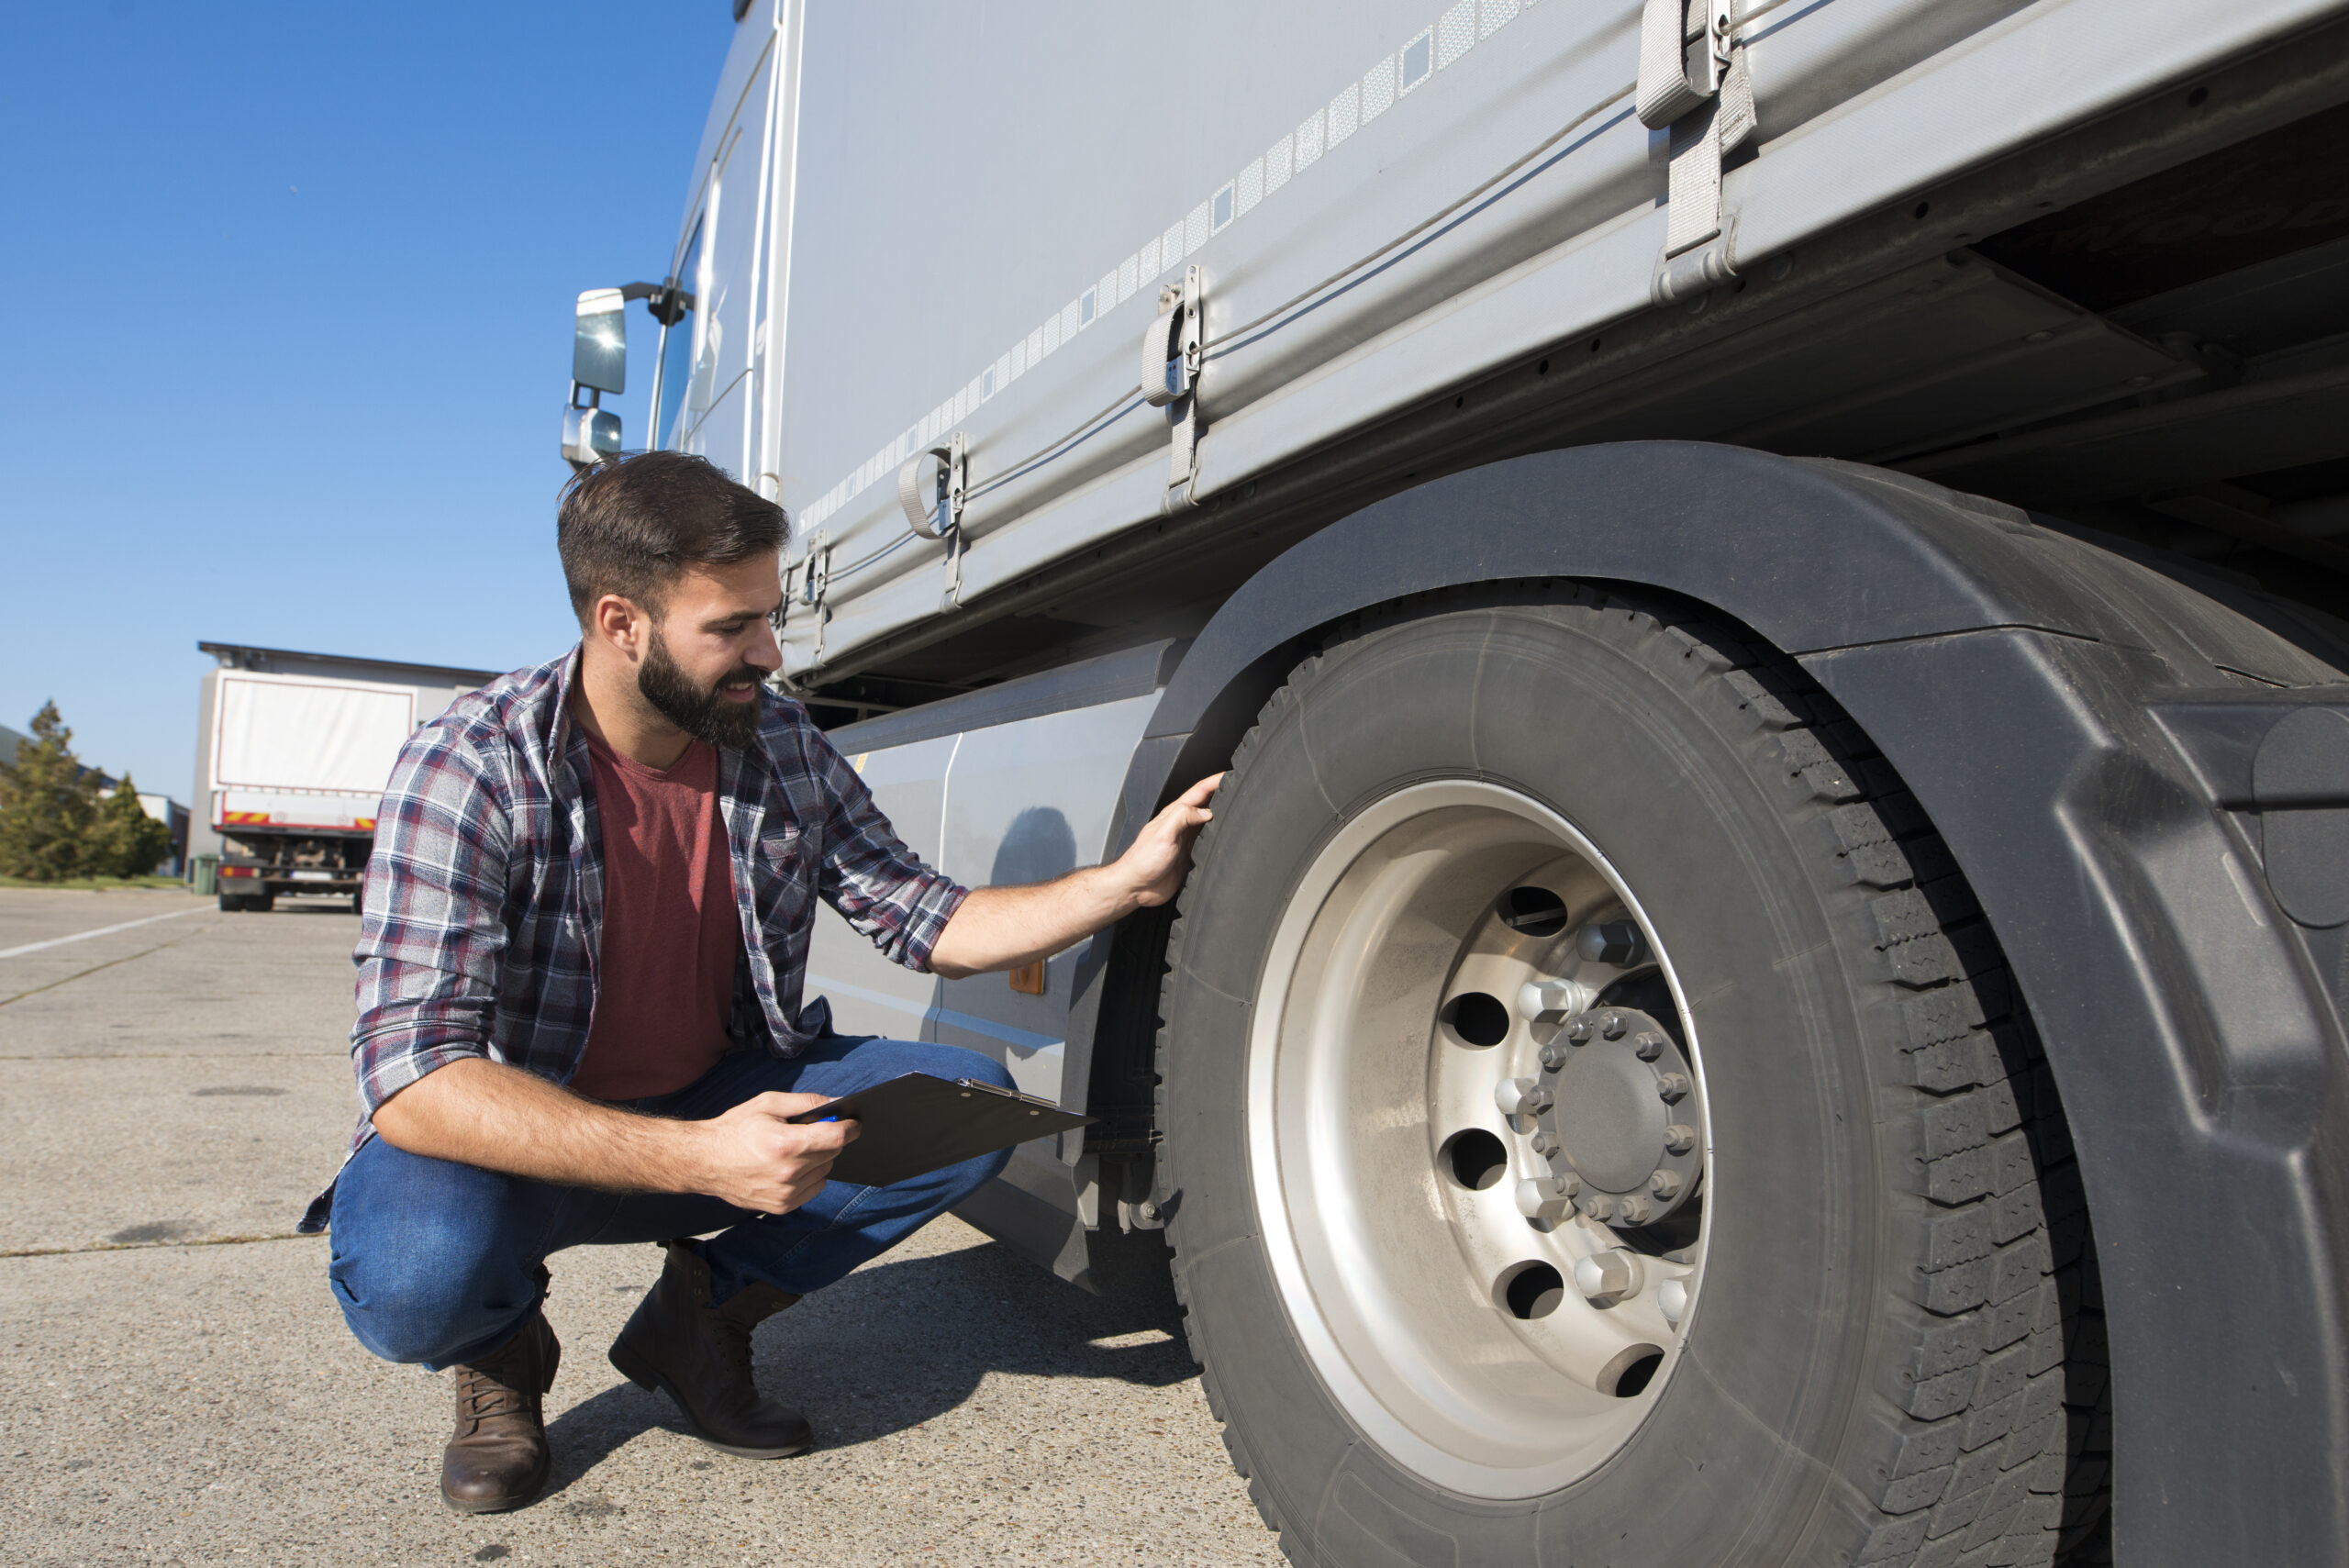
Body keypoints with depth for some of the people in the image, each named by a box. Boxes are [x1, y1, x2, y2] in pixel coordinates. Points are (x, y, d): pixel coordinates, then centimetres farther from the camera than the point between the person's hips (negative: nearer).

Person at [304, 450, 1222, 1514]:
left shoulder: (787, 750, -7)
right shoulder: (472, 768, -22)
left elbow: (928, 925, 0)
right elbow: (410, 1074, -30)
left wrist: (1123, 883, -14)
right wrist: (698, 1159, -40)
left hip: (721, 1102, 5)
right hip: (522, 1136, -4)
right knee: (414, 1274, -37)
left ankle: (702, 1313, 5)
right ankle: (501, 1350, 4)